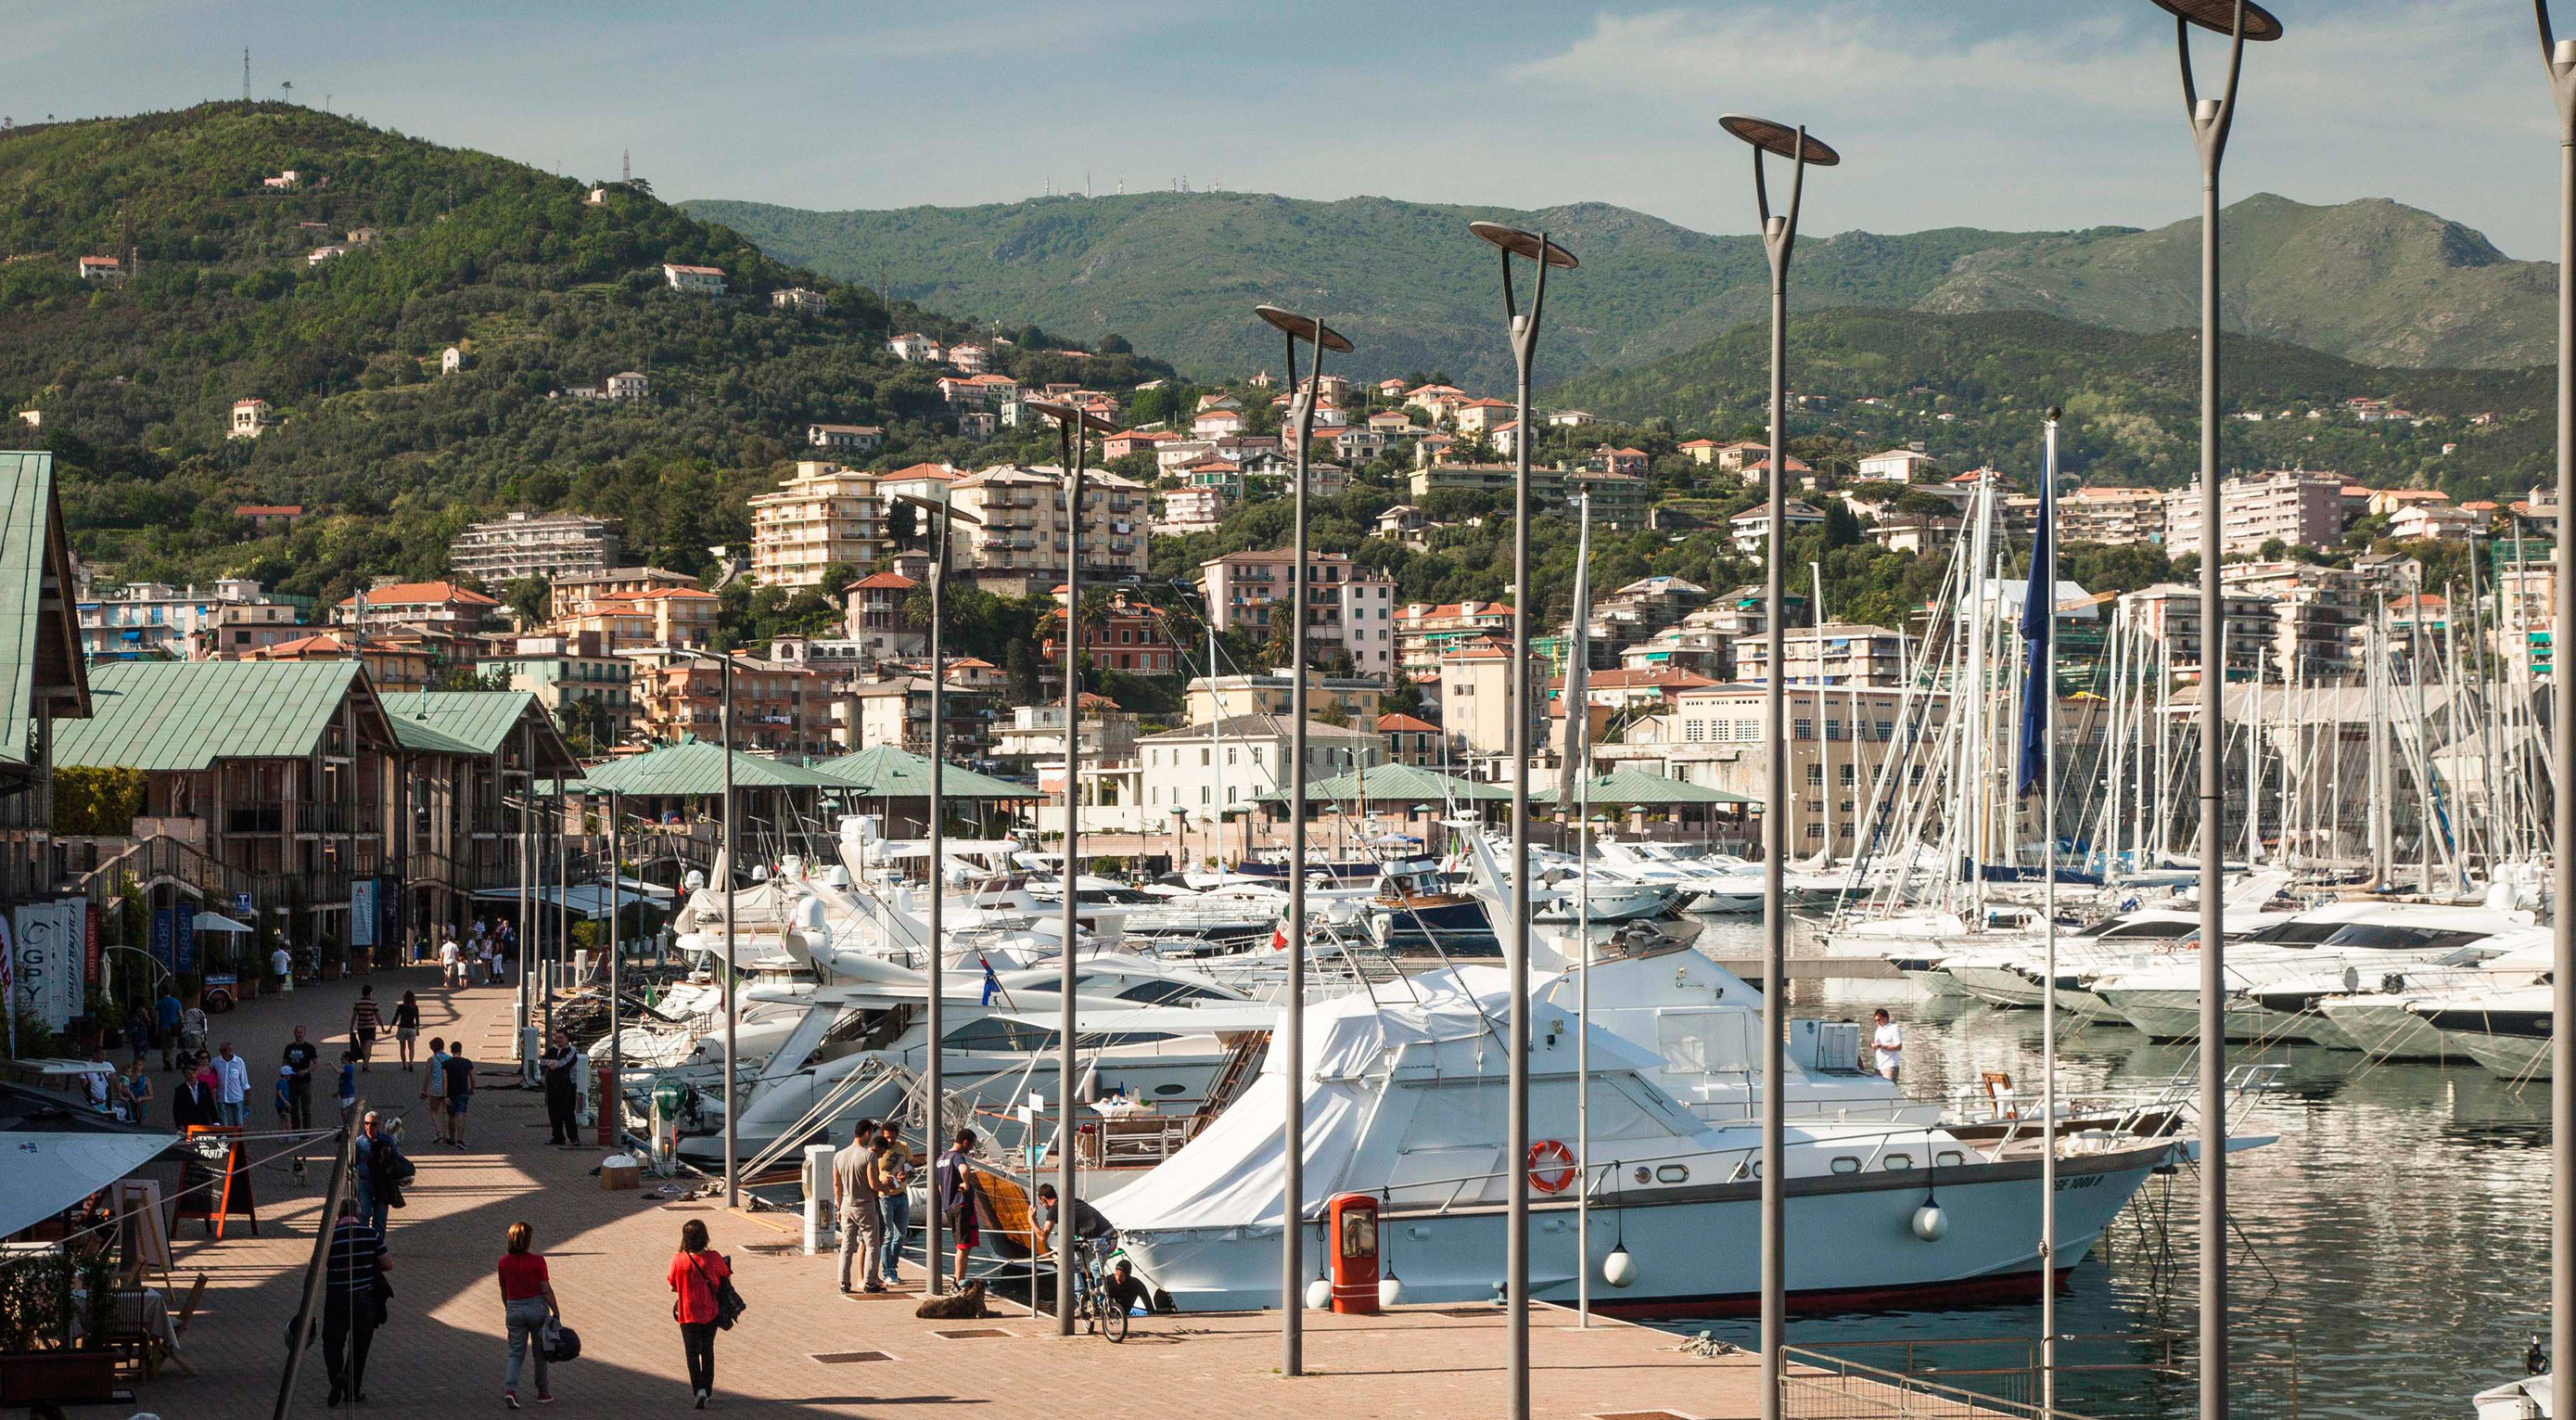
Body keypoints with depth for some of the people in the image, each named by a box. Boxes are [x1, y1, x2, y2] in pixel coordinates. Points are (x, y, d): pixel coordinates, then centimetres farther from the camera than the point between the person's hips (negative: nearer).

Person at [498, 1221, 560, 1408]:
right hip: (537, 1307, -3)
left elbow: (504, 1291, 9)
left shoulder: (504, 1261, -2)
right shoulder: (537, 1261, -14)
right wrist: (556, 1313, -5)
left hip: (514, 1309, 3)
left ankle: (510, 1389, -12)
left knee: (516, 1353, 10)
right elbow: (546, 1290, -13)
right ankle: (543, 1393, 23)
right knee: (540, 1351, 13)